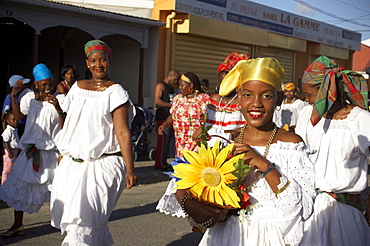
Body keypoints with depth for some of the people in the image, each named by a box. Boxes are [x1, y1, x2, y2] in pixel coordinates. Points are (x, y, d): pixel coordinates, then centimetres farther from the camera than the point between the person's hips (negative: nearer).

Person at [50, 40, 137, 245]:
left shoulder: (116, 92, -3)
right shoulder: (77, 87, 13)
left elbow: (123, 132, -11)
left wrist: (130, 169, -16)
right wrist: (62, 155, 16)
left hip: (102, 165, -6)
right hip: (72, 164, 6)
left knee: (83, 218, -12)